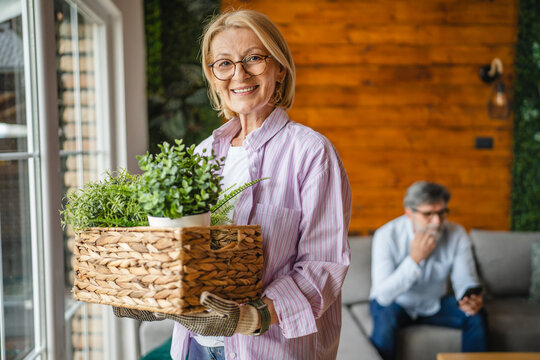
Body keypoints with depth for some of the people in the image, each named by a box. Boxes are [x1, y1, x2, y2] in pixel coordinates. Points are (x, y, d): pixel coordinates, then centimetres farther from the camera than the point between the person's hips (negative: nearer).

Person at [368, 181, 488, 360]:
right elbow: (383, 295, -31)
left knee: (477, 316, -19)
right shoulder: (387, 235, -26)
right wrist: (415, 258, -38)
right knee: (386, 319, -35)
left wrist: (472, 300, -38)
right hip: (395, 304, -3)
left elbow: (465, 281, -14)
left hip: (434, 303, 3)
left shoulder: (456, 234, -16)